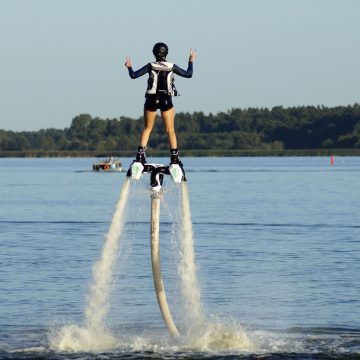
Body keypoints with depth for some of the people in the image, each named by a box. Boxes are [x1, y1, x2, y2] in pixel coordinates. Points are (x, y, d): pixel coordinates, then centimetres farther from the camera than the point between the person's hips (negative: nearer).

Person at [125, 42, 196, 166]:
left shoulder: (151, 66, -6)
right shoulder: (172, 67, -3)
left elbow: (133, 75, -7)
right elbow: (188, 74, 5)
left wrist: (129, 66, 12)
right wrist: (191, 62, 19)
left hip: (152, 100, 0)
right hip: (166, 100, 0)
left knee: (147, 128, 14)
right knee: (170, 130, 5)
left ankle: (141, 153, 4)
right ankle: (174, 157, -2)